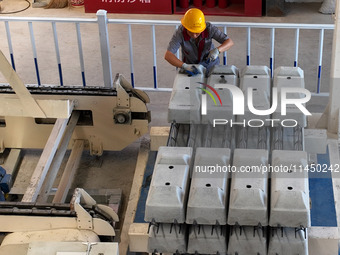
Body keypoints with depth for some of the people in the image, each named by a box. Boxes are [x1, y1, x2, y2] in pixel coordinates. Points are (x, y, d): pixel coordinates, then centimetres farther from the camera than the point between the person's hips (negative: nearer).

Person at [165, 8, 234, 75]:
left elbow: (229, 42, -25)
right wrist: (184, 66, -51)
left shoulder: (209, 28, -28)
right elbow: (168, 55, -37)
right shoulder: (180, 32, -30)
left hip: (210, 63, 1)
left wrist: (217, 50, -44)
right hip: (190, 65, -1)